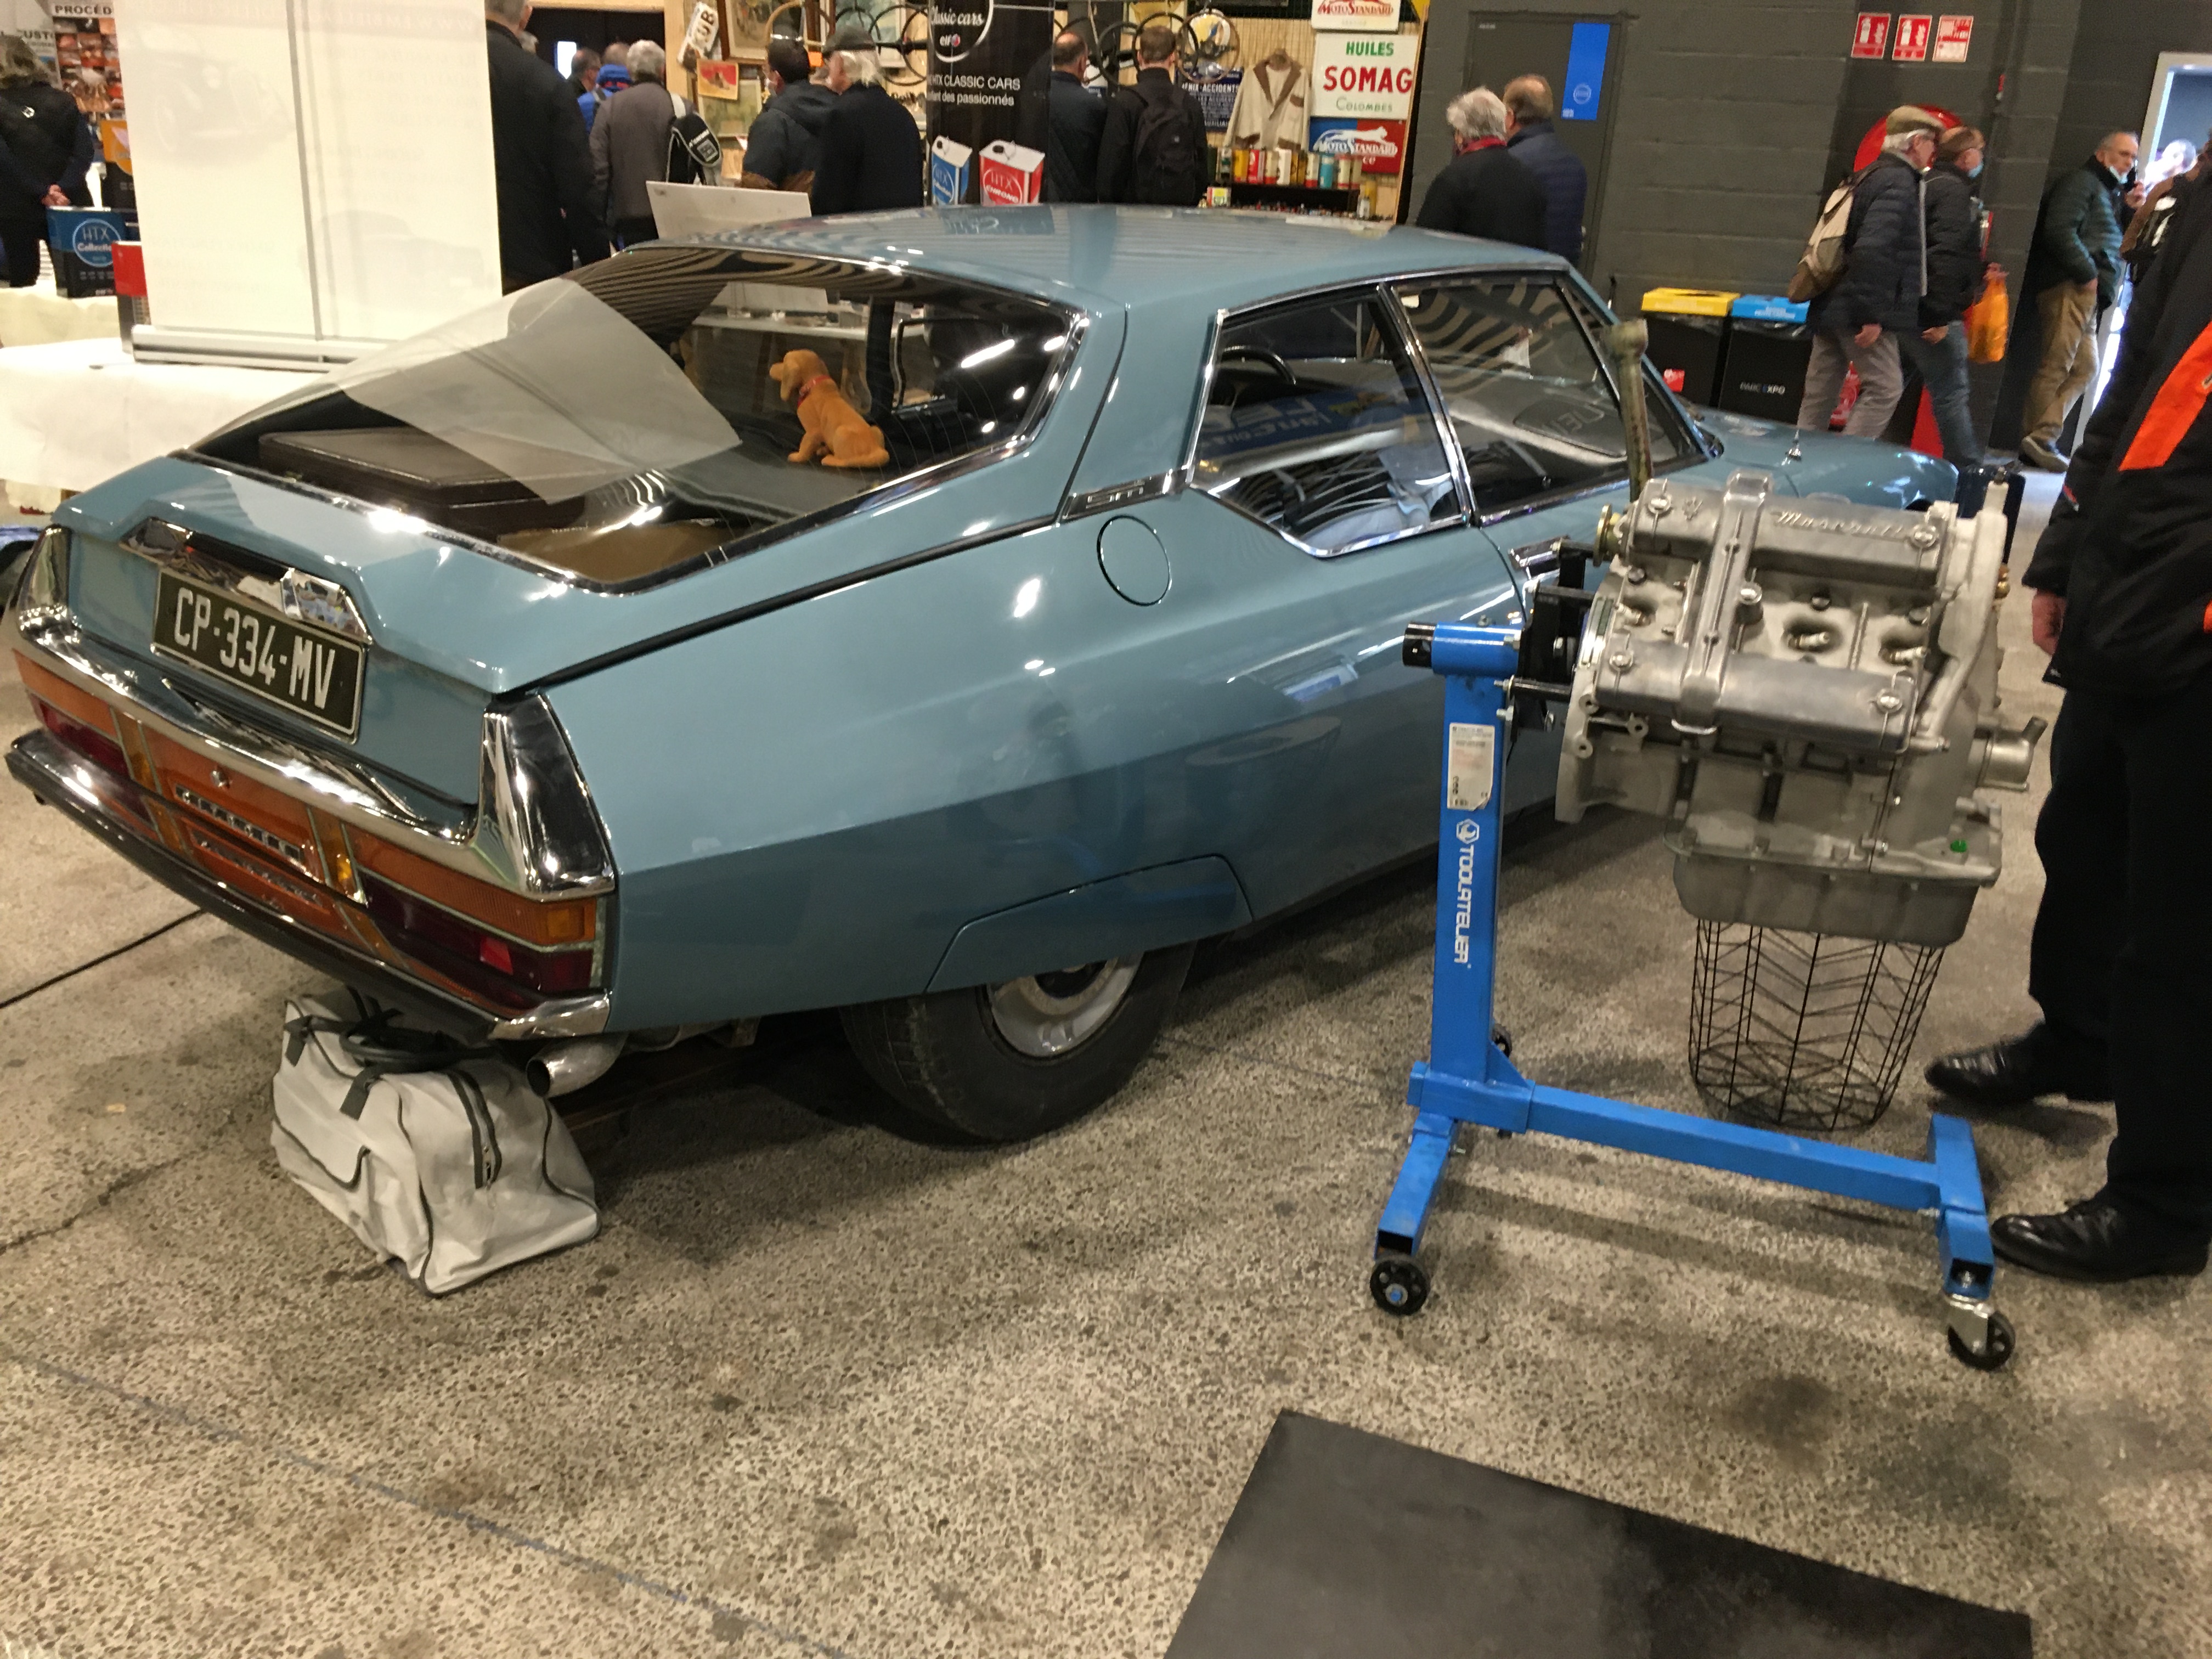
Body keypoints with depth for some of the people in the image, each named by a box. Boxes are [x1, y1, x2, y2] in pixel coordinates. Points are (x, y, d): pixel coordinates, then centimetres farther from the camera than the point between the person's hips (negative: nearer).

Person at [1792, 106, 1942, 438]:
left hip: (1829, 308, 10)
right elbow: (1874, 249, -23)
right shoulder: (1898, 182, -10)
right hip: (1858, 314, -10)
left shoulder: (1866, 177, 20)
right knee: (1885, 388, -7)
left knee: (1819, 395, 9)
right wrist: (1872, 315, -23)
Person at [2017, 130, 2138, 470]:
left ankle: (2038, 441, 2)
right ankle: (2040, 438, -11)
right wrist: (2087, 273, -14)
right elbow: (2060, 231, -15)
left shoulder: (2111, 193, 28)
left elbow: (2120, 243, 26)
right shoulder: (2081, 182, -1)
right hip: (2070, 287, -10)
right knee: (2057, 366, -12)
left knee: (2085, 368, 7)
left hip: (2086, 292, 10)